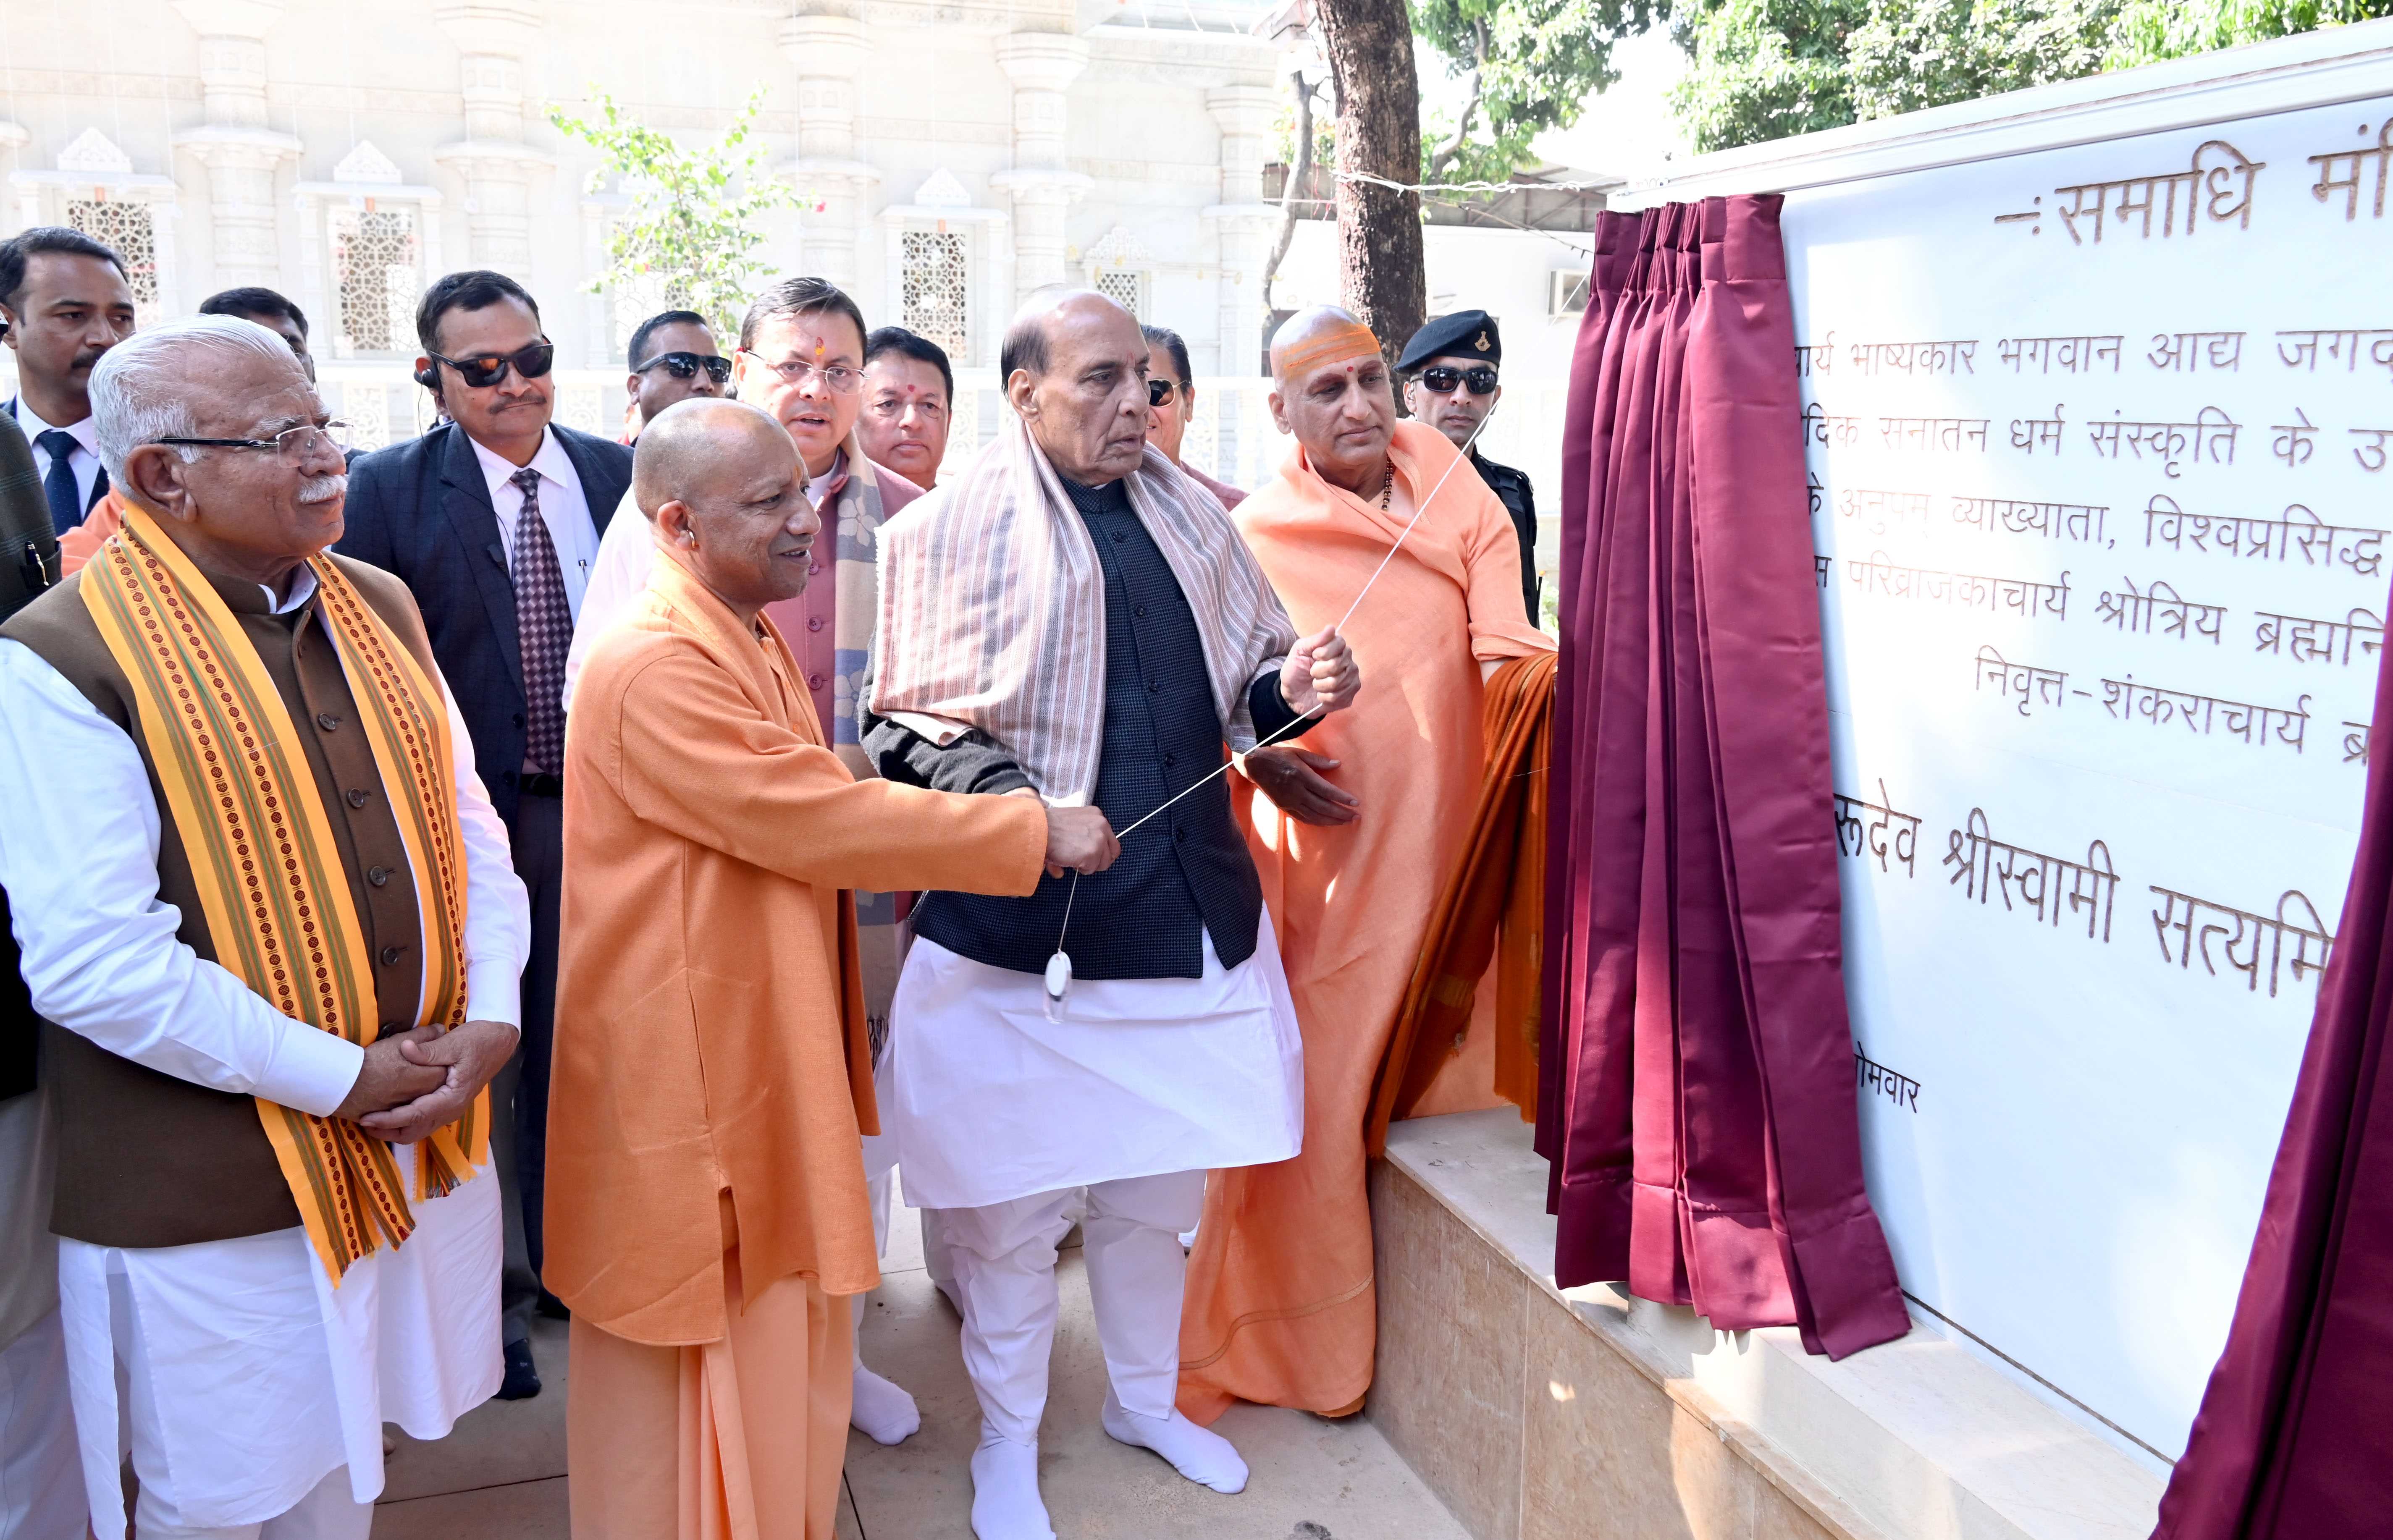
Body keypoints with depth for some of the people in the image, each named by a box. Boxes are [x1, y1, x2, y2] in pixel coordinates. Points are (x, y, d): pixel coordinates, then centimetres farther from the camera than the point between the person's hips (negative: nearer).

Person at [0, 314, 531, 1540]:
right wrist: (344, 1079, -17)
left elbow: (469, 829, 9)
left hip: (419, 1137, 6)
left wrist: (491, 1021, -6)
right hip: (212, 1196, -5)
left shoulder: (376, 608, 6)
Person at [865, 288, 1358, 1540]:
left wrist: (1294, 690, -5)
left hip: (1188, 912, 5)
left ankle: (1146, 1399, 42)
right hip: (1019, 924, -4)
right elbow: (906, 727, -4)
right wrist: (1020, 809, -19)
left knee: (1153, 1188, 19)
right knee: (1011, 1198, 9)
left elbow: (1238, 684, 18)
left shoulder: (1192, 518, 8)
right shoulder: (945, 531, -6)